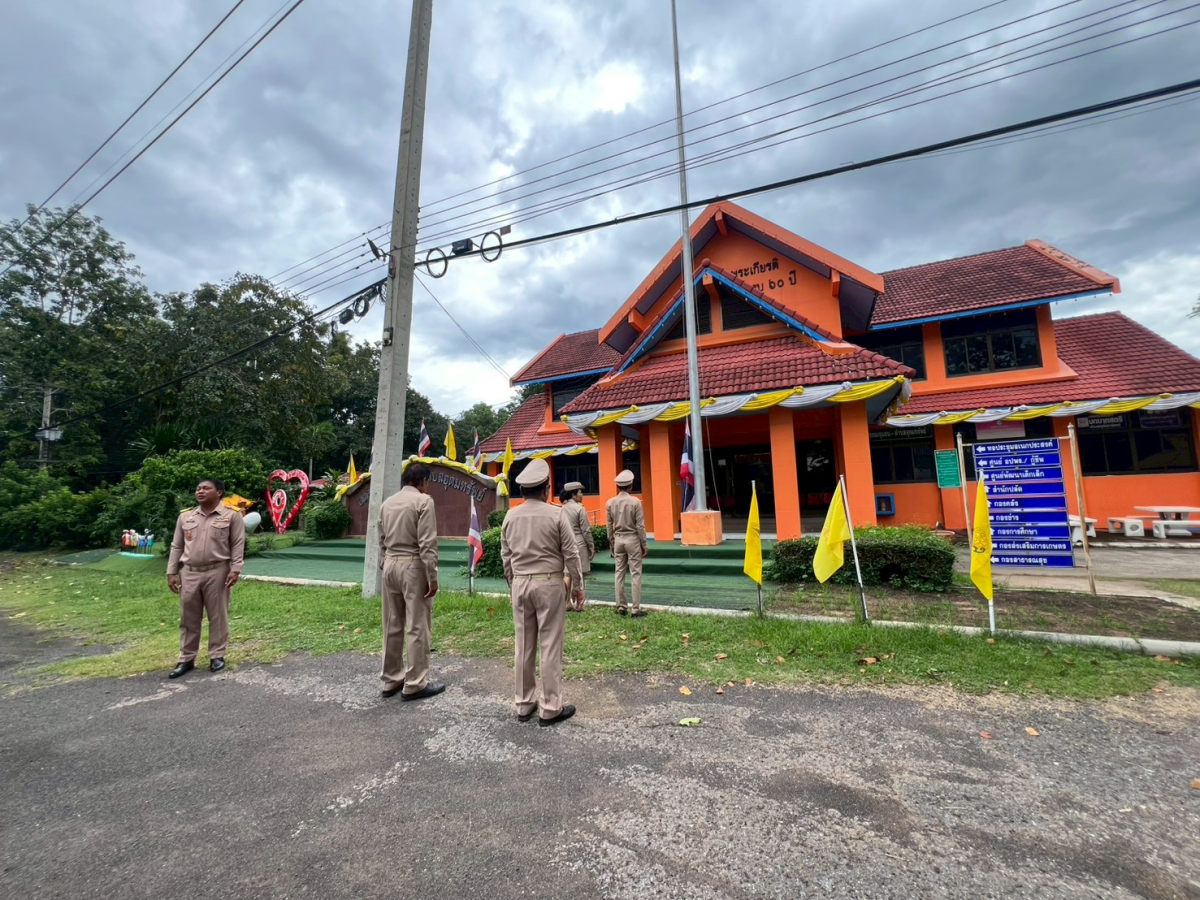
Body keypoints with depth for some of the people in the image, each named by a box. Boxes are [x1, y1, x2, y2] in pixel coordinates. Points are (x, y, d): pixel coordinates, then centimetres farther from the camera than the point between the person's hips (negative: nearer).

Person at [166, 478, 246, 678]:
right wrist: (171, 572, 8)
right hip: (189, 573, 4)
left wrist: (235, 570, -12)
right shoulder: (185, 516, 11)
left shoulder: (232, 515, -2)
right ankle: (186, 659, 23)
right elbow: (176, 547, 14)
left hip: (217, 572, -4)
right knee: (188, 618, 11)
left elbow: (237, 545, -5)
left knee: (217, 616, 5)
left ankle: (217, 656, 17)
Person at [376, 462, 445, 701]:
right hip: (413, 566, -7)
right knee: (417, 627, 1)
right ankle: (415, 684, 8)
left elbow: (382, 541, 15)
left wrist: (385, 567, 21)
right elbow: (427, 543, -15)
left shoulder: (387, 503, 12)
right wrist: (432, 577, -13)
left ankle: (391, 681, 25)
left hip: (390, 564, 8)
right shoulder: (423, 501, -10)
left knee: (392, 626, 14)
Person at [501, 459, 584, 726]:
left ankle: (524, 704, 23)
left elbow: (506, 556, 8)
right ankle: (551, 708, 11)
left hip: (520, 584, 5)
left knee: (523, 646, 12)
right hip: (549, 584, -4)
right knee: (550, 646, 3)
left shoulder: (511, 516, 2)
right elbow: (571, 554, -7)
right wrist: (578, 586, 3)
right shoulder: (556, 514, -10)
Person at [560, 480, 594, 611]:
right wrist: (592, 547, -3)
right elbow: (586, 531, -11)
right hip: (579, 545, -6)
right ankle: (579, 605, 10)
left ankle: (567, 603, 14)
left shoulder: (562, 509, 6)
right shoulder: (579, 509, -12)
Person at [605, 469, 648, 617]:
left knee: (619, 573, 10)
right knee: (636, 574, 2)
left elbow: (609, 527, 5)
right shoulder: (635, 502, -12)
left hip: (618, 540, 4)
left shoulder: (610, 503, -1)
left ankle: (621, 607, 15)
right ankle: (636, 609, 4)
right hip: (633, 539, -4)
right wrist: (643, 544, 0)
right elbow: (640, 526, -9)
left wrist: (611, 544, 14)